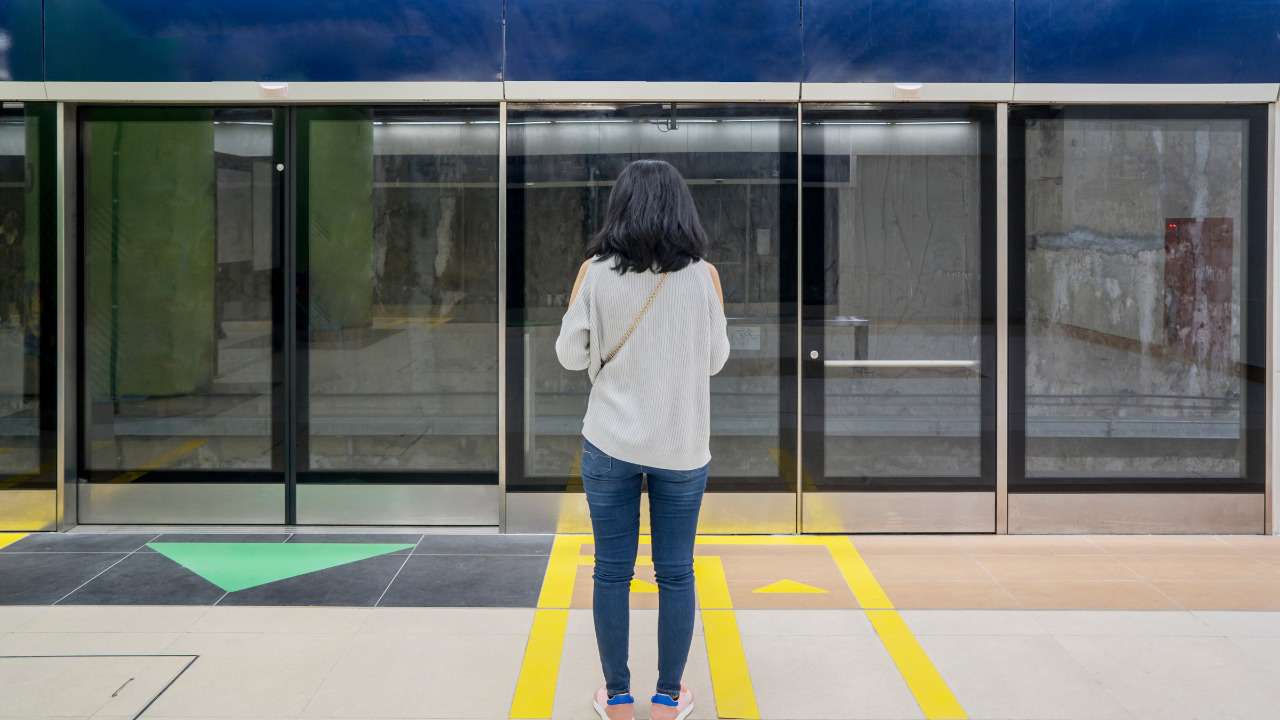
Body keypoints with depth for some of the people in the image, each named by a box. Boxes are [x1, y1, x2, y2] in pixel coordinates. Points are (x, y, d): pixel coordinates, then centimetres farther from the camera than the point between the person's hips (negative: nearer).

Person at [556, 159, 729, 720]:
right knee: (675, 573, 11)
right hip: (682, 447, 0)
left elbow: (570, 355, 0)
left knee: (612, 572, 10)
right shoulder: (702, 274, -7)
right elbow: (716, 359, 3)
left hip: (611, 444, 0)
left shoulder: (596, 272, -8)